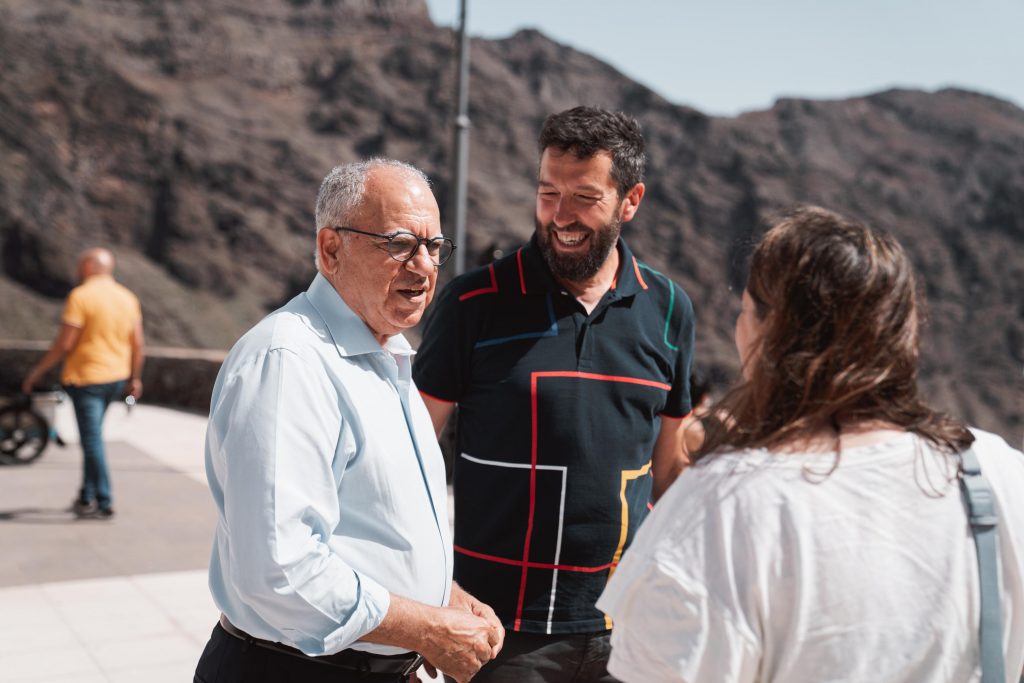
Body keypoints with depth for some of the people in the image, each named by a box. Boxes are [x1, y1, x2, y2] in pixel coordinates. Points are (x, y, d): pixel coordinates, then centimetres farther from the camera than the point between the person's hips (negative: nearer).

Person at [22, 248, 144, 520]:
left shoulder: (80, 296, -12)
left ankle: (104, 504, -2)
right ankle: (87, 496, 24)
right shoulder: (128, 298, 6)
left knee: (92, 440, -3)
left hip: (86, 378, -7)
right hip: (117, 378, 7)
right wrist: (135, 377, 16)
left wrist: (37, 371, -5)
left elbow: (64, 344, -15)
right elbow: (138, 345, 6)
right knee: (92, 436, 19)